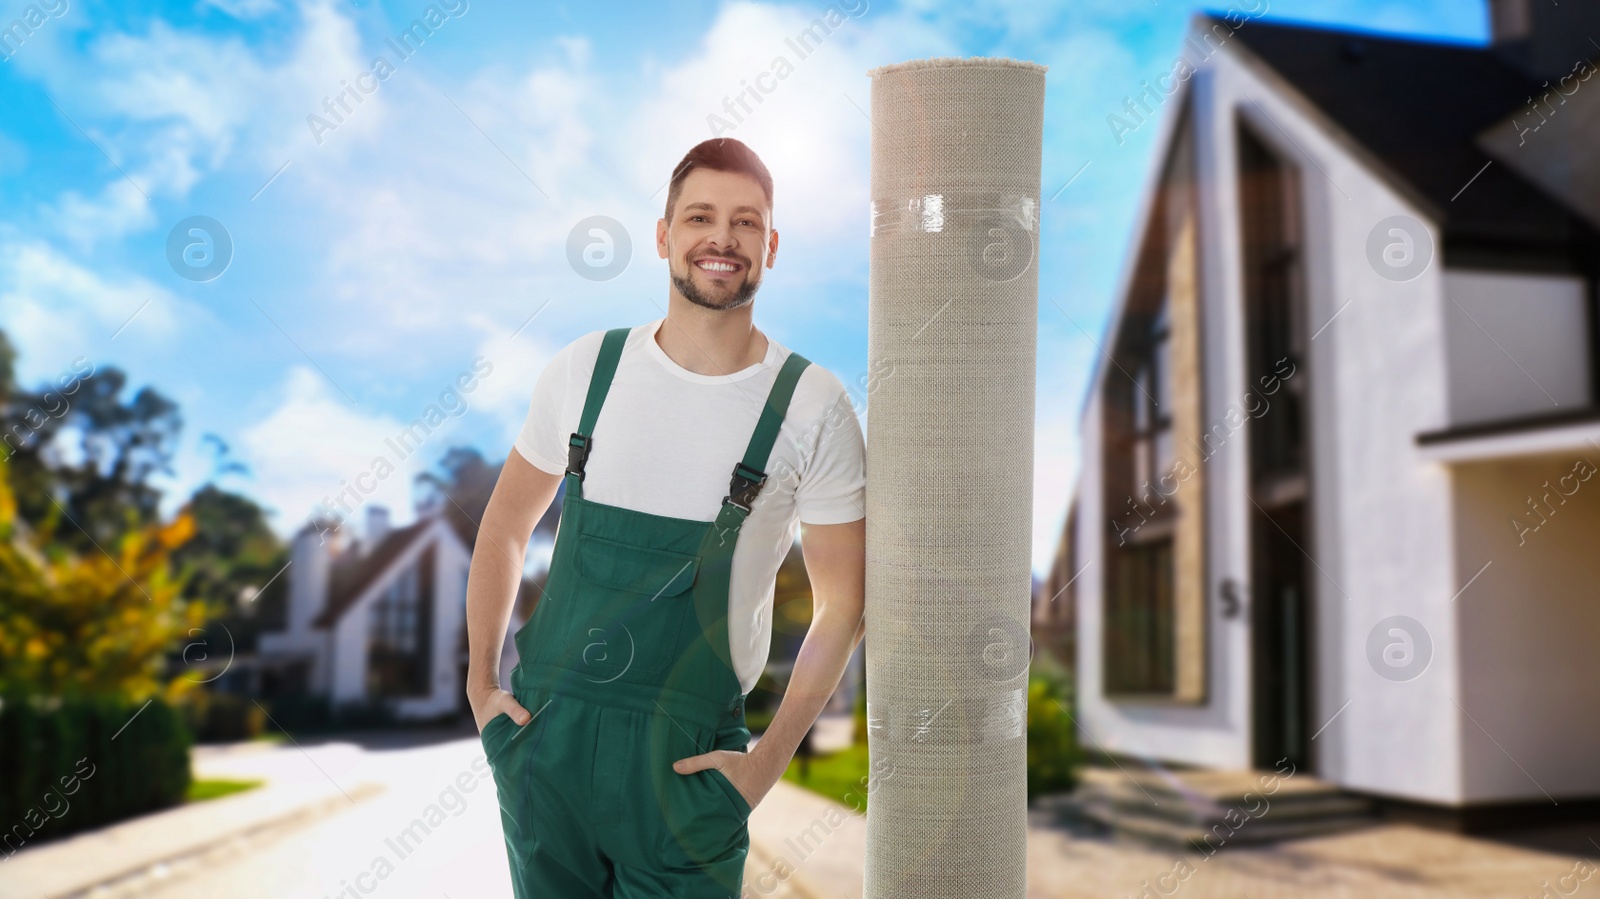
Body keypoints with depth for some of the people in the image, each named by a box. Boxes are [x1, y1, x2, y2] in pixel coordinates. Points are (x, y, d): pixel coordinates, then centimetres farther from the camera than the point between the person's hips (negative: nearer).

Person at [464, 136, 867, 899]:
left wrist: (768, 760, -7)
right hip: (544, 730, 3)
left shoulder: (812, 409, -7)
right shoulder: (583, 370, 0)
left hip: (685, 757, -2)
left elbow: (842, 605, -3)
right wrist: (480, 681, 6)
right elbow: (506, 524, 11)